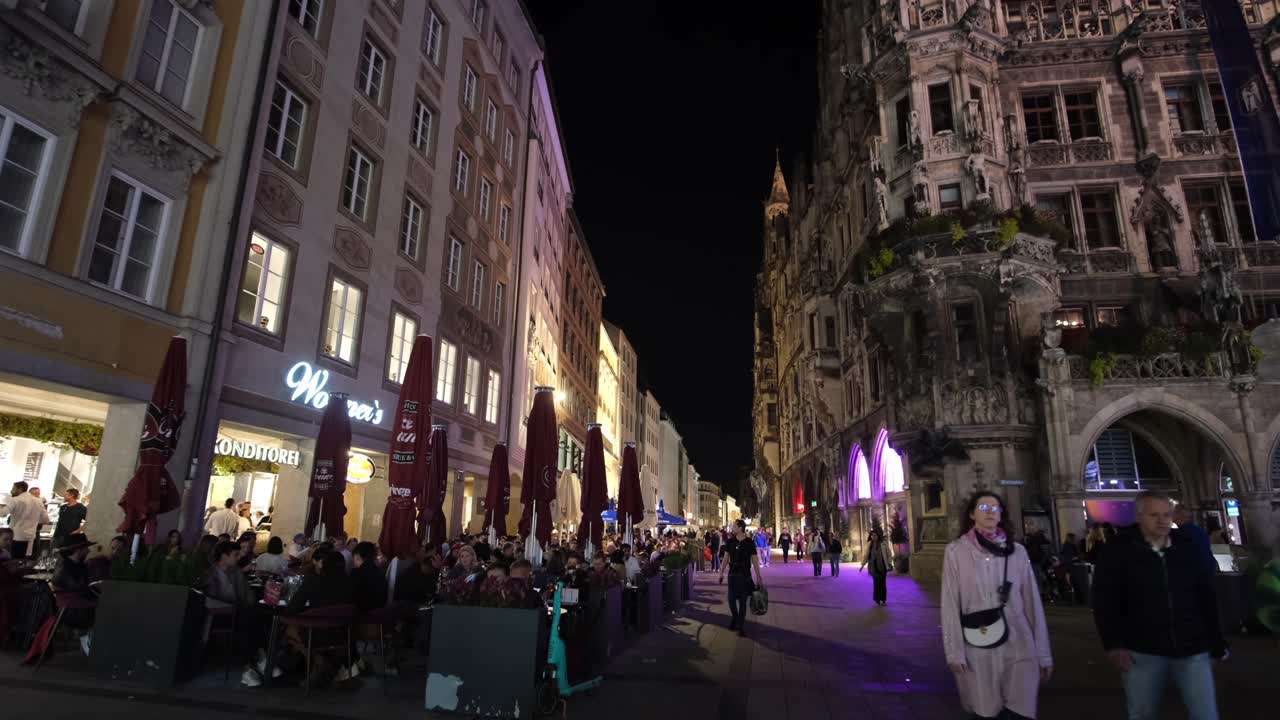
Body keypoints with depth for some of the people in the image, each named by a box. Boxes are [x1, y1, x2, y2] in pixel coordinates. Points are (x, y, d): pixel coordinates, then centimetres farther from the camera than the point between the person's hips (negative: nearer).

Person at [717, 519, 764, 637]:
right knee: (731, 599, 5)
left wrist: (758, 577, -7)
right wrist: (722, 572, 7)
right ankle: (735, 619, 32)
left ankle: (741, 626, 15)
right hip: (732, 574, 3)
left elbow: (755, 560, -5)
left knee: (742, 601, 3)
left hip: (745, 575, -3)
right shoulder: (730, 541, 0)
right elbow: (726, 558, 8)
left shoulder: (749, 543, -8)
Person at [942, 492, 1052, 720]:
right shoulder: (956, 551, -2)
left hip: (1019, 646, 2)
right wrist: (954, 651, -8)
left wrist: (1043, 653, 6)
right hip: (978, 648, -2)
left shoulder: (1017, 551, 6)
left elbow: (1032, 602, 6)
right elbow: (950, 604, -4)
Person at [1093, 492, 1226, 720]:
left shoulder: (1188, 547, 4)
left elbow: (1207, 597, 12)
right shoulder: (1118, 551, -6)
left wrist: (1216, 641, 11)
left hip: (1192, 650, 3)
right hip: (1142, 651, -2)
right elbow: (1105, 602, -6)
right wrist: (1113, 645, -12)